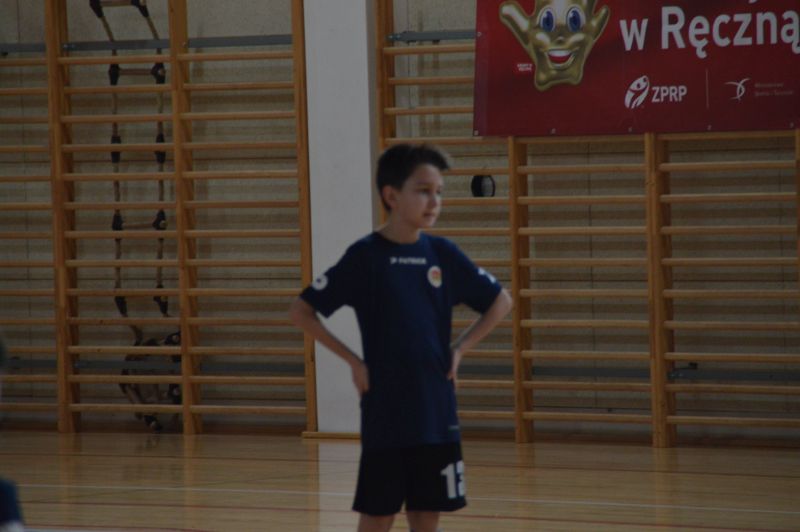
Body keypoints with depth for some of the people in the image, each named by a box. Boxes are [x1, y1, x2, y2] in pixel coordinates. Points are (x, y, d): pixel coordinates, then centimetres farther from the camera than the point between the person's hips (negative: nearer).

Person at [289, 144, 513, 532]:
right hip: (385, 413, -3)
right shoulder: (364, 256, -8)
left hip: (436, 412, 4)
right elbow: (301, 312, -5)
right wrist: (353, 361, -8)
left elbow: (500, 302, 14)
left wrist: (460, 348, 3)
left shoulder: (443, 255, 3)